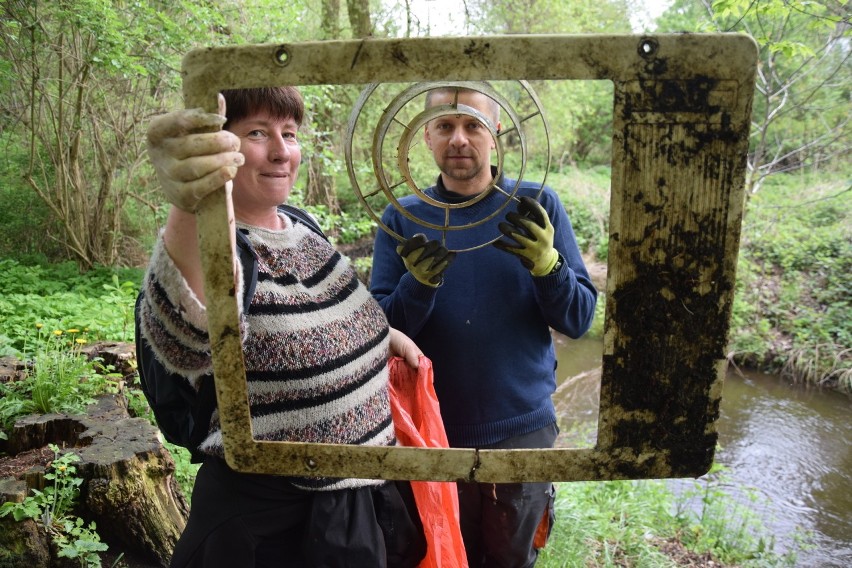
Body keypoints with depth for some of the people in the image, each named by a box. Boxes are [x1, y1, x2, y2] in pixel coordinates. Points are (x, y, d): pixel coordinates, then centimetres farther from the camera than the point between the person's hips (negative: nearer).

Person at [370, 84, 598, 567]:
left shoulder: (537, 207, -6)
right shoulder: (402, 219, -5)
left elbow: (580, 320, -8)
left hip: (524, 428, 0)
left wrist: (546, 264, -27)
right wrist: (418, 285, -28)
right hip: (434, 432, 0)